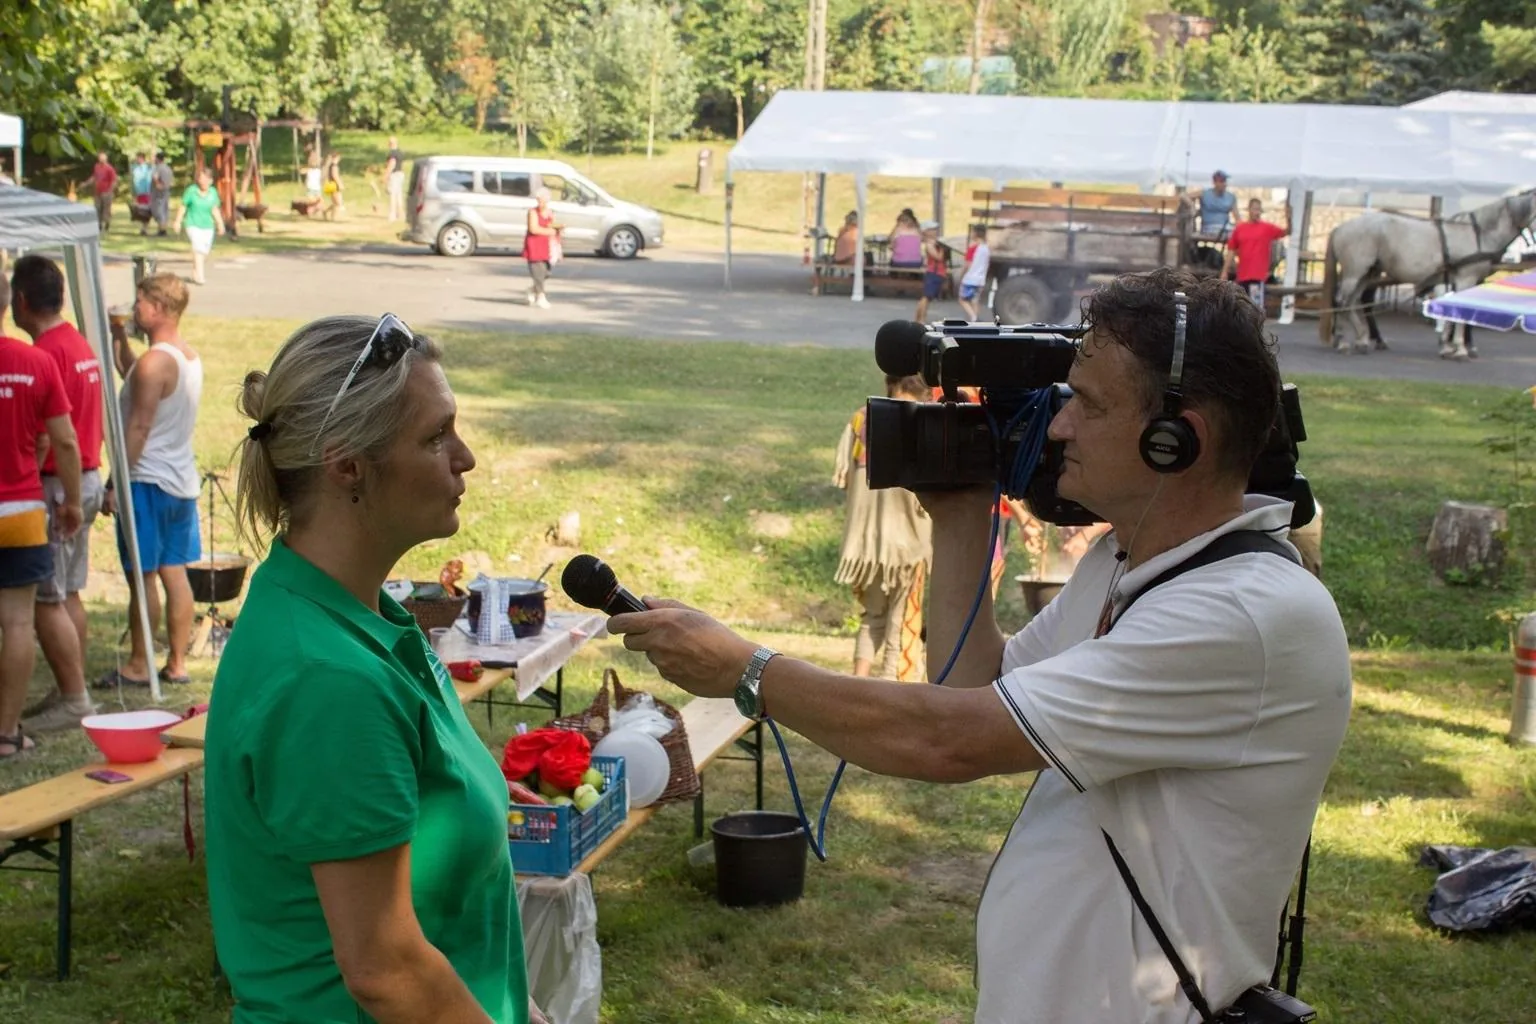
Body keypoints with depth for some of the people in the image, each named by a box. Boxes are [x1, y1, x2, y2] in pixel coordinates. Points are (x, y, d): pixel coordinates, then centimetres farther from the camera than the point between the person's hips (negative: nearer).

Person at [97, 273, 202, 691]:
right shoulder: (190, 356, 9)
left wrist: (115, 484, -15)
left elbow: (138, 428, -19)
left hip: (148, 482, -9)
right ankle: (177, 663, 15)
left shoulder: (154, 362, -18)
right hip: (182, 480, 9)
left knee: (144, 577, -1)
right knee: (175, 572, 11)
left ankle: (138, 667, 6)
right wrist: (118, 335, 17)